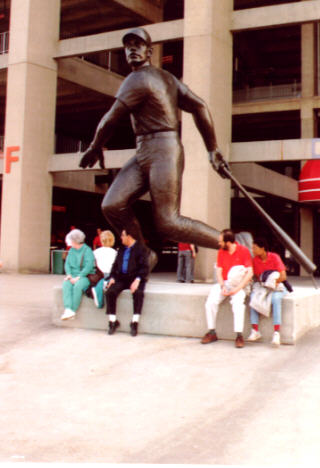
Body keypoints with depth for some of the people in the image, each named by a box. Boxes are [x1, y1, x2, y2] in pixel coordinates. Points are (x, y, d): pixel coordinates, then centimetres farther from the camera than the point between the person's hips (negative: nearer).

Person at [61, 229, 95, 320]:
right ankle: (68, 310, -38)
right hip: (73, 276, 5)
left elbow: (89, 266, -13)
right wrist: (69, 274, -7)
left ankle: (73, 310, -29)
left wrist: (78, 277, -19)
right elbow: (67, 264, 12)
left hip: (85, 276, -5)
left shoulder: (87, 250, -4)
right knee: (66, 285, -27)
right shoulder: (71, 250, 17)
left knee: (77, 286, -35)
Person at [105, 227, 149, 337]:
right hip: (121, 277, 5)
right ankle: (113, 321, -9)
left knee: (138, 293, -34)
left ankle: (135, 322, -23)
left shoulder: (140, 248, -1)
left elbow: (144, 267, -8)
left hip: (135, 278, -5)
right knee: (110, 292, -22)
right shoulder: (122, 249, 17)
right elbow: (115, 265, 19)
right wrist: (112, 277, 2)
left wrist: (137, 280, -22)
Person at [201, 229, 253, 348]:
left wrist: (237, 288, -21)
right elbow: (219, 271, 5)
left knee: (238, 302, -33)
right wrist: (222, 286, -13)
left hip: (239, 284, -4)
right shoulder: (221, 252, 6)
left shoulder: (243, 250, -7)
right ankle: (212, 332, -8)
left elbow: (250, 273, -13)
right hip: (223, 283, 4)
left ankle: (239, 335, -28)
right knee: (210, 302, -20)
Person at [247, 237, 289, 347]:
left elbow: (283, 276, -13)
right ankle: (255, 331, -28)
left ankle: (276, 333, -38)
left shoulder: (274, 257, -10)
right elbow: (257, 277, 7)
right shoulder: (255, 260, 2)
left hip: (278, 286, -4)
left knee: (275, 298, -37)